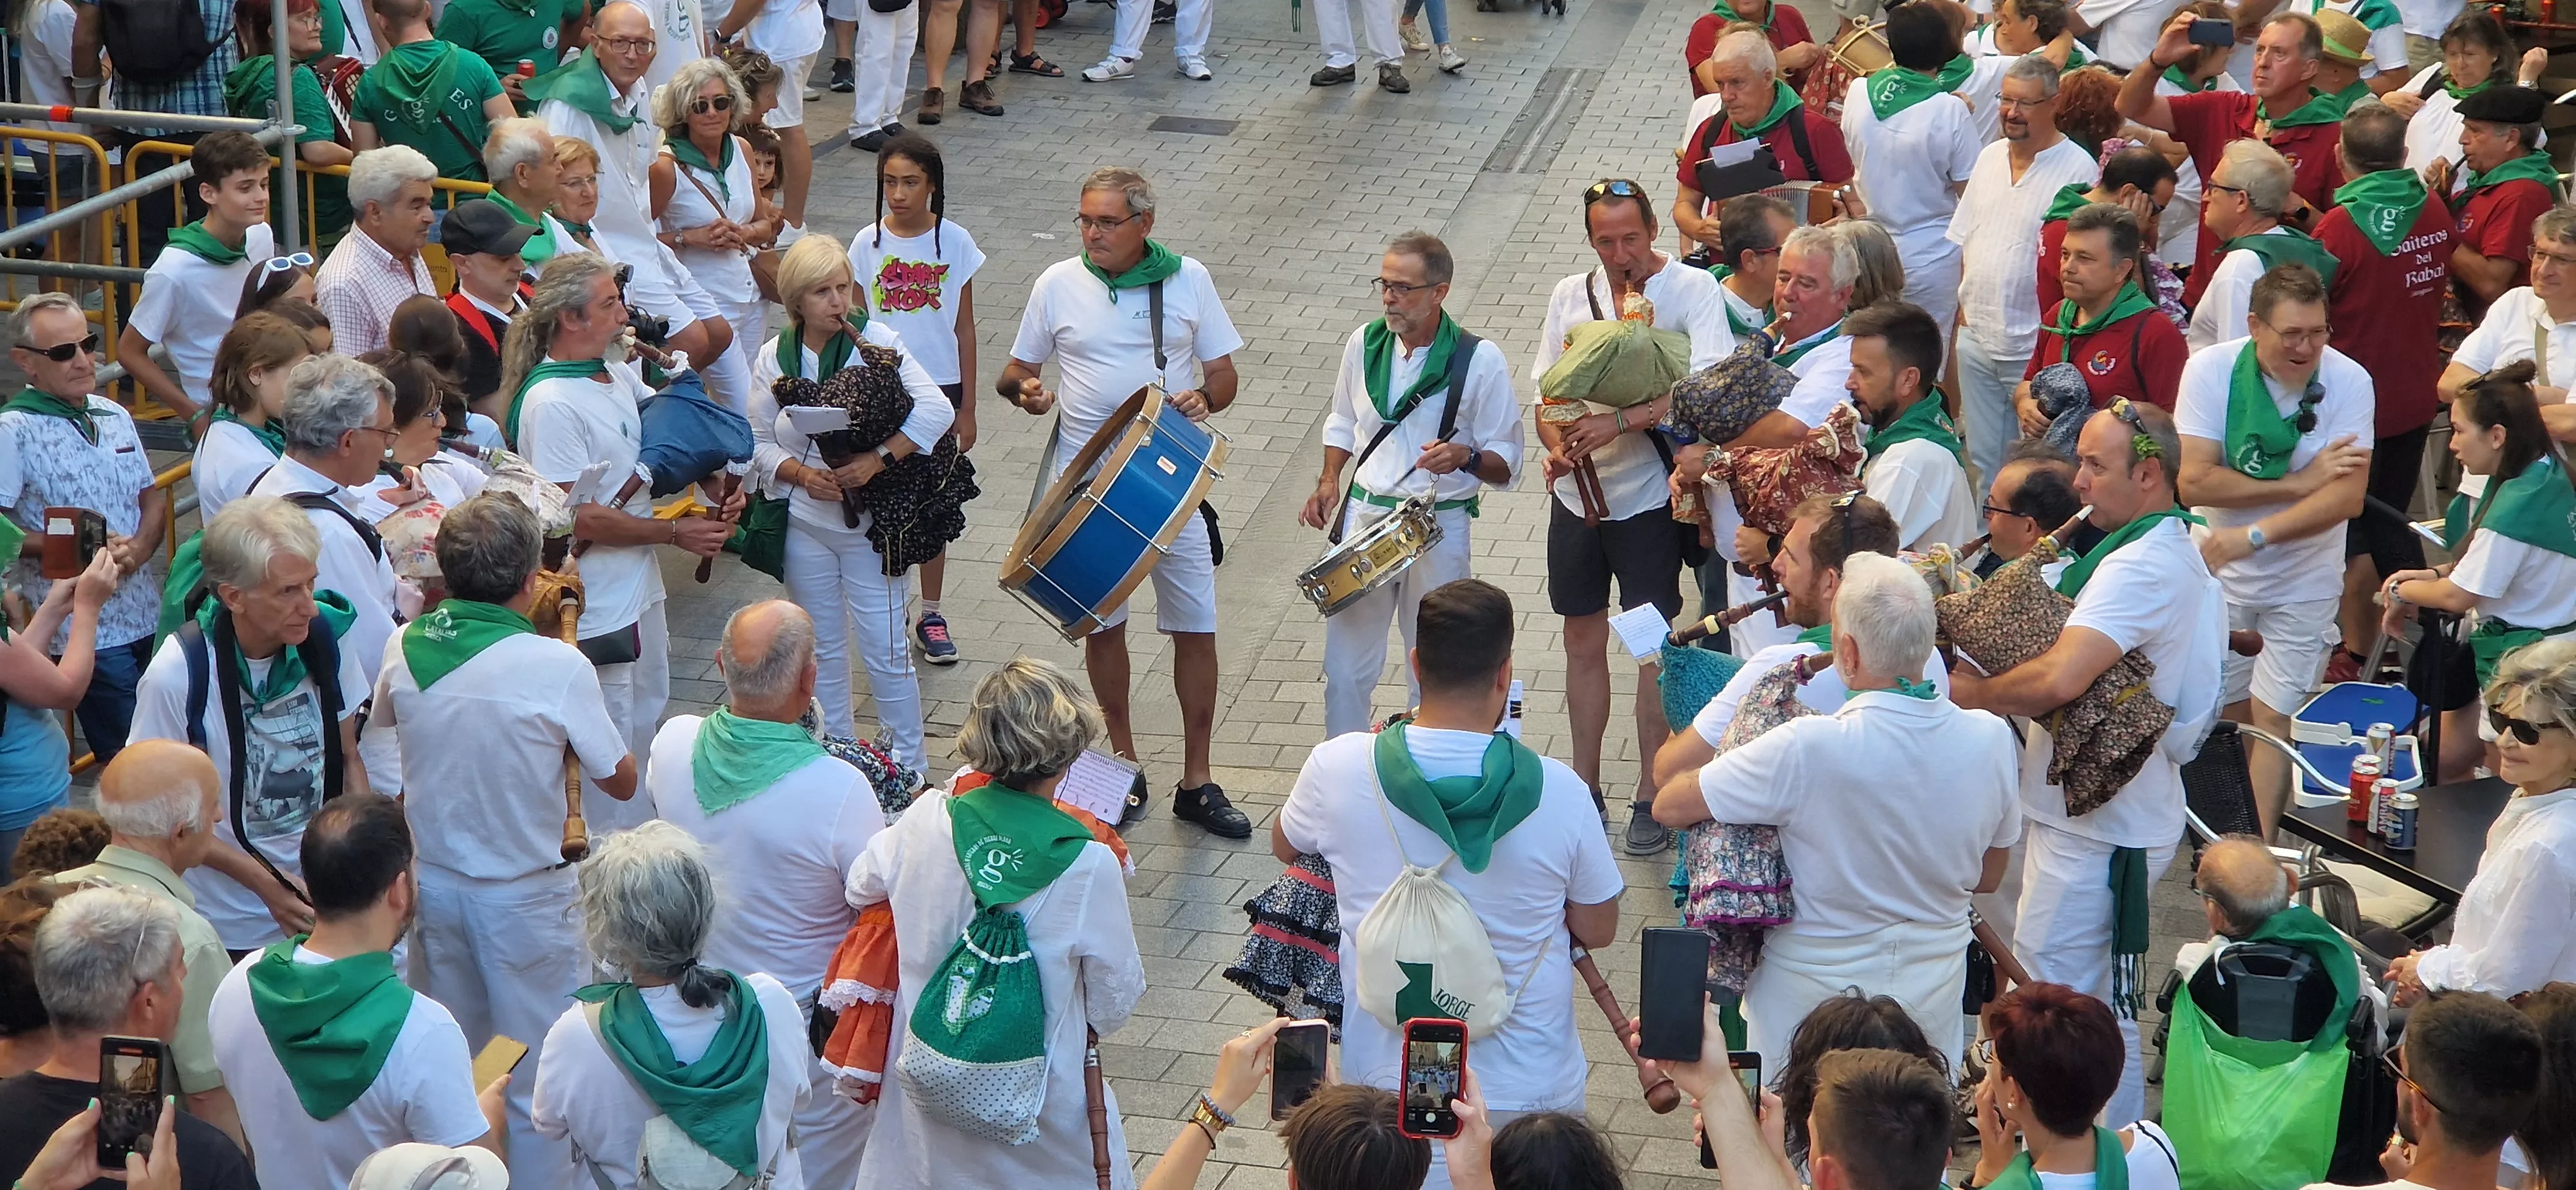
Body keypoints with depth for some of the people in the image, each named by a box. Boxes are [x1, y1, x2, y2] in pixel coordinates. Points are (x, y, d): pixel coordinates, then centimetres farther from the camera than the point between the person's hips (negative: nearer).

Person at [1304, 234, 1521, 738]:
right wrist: (1329, 481, 3)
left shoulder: (1480, 362, -10)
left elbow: (1506, 464, -6)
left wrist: (1465, 457, -26)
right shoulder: (1364, 343, 2)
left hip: (1438, 529, -3)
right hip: (1362, 516, 3)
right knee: (1345, 670, 6)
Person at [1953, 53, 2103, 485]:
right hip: (1977, 337, 7)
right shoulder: (1989, 158, 11)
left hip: (2033, 348, -7)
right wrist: (1965, 304, 11)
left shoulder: (2078, 169, -11)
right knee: (1981, 462, 14)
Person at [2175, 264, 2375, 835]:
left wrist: (2253, 534, -29)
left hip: (2304, 581, -1)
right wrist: (2300, 482, -22)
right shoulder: (2210, 369, -15)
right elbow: (2195, 481, -21)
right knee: (2227, 715, 10)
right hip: (2219, 574, 1)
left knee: (2271, 719, -3)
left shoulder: (2349, 382, -16)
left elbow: (2348, 497, -22)